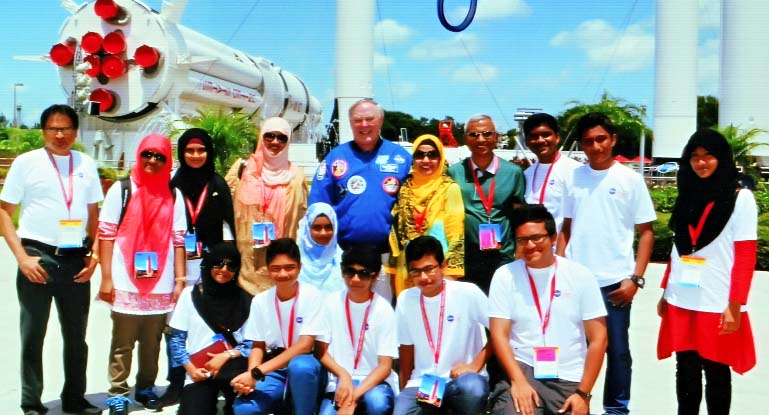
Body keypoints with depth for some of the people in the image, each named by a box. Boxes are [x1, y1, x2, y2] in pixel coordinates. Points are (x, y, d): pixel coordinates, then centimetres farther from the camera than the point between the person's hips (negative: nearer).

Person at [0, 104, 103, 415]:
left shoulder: (86, 164, 7)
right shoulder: (26, 162, -2)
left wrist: (94, 254, 1)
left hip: (76, 260, 3)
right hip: (38, 258, -3)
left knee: (76, 336, 13)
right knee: (32, 336, 7)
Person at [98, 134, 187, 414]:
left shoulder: (174, 195, 8)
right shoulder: (122, 189, 3)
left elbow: (178, 240, 6)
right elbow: (107, 235, 0)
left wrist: (180, 280, 2)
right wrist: (106, 278, -5)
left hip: (161, 285, 2)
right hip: (125, 283, -2)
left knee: (152, 342, 9)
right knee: (122, 343, 4)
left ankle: (146, 388, 25)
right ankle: (117, 392, 16)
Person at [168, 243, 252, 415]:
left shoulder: (245, 300, 1)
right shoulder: (190, 294, 4)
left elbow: (253, 343, 2)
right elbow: (177, 338, 6)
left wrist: (227, 355, -13)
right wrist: (191, 369, -6)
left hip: (232, 369, -1)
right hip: (199, 373, 1)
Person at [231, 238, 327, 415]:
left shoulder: (311, 295, -11)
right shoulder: (260, 300, 1)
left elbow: (304, 345, -18)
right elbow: (258, 346, 6)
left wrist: (257, 373, -23)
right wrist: (251, 376, -17)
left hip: (305, 369, -3)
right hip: (274, 372, 3)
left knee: (299, 366, -39)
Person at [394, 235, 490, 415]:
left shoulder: (468, 293, -10)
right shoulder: (405, 299, 1)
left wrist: (475, 364, -11)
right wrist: (405, 390, 12)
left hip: (462, 378, -2)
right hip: (422, 382, 3)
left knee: (472, 390, -38)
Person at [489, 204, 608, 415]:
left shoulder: (580, 276, 0)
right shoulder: (505, 275, -1)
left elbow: (598, 338, 0)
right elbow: (500, 335, -4)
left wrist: (583, 393, -6)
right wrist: (518, 381, -18)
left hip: (568, 379, 3)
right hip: (522, 369, -2)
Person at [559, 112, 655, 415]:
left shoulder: (630, 179, -2)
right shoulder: (573, 177, 5)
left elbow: (646, 232, -1)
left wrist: (635, 278, -8)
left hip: (614, 281, -2)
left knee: (617, 349, 10)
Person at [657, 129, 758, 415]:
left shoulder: (740, 198, -4)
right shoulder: (688, 195, 11)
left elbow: (746, 258, -9)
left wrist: (735, 307, -14)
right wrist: (665, 292, 13)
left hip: (717, 304, -4)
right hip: (681, 302, 5)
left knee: (716, 371, 6)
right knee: (686, 369, 11)